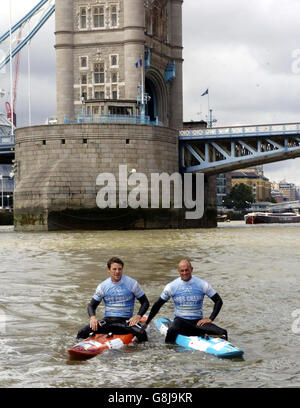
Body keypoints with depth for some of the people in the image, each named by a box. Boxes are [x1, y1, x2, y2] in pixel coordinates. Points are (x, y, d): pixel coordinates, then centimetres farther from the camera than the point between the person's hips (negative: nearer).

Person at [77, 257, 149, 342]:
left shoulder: (132, 283, -1)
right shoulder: (103, 286, 4)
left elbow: (145, 303, 5)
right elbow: (91, 305, 11)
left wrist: (138, 316, -14)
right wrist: (92, 317, -11)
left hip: (126, 321, -2)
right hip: (107, 321, 2)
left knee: (141, 333, -34)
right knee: (82, 333, -21)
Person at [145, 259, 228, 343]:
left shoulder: (202, 285, 0)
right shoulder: (171, 286, 0)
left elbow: (218, 301, 6)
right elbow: (157, 305, 9)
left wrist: (210, 319, -5)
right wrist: (146, 323, 8)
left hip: (198, 321, 1)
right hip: (180, 320, -1)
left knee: (223, 333, -22)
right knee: (172, 331, -38)